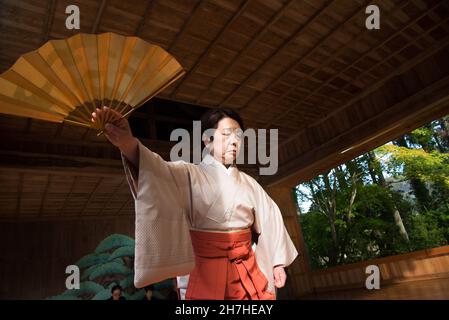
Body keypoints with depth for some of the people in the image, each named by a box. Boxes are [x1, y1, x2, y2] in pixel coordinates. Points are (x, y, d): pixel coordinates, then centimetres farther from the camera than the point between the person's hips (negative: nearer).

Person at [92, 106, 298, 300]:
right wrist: (128, 144, -45)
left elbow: (270, 220, 14)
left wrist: (278, 263, 9)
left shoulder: (249, 183, 10)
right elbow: (157, 170, -25)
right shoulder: (190, 175, -4)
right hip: (204, 271, -4)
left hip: (247, 269, 4)